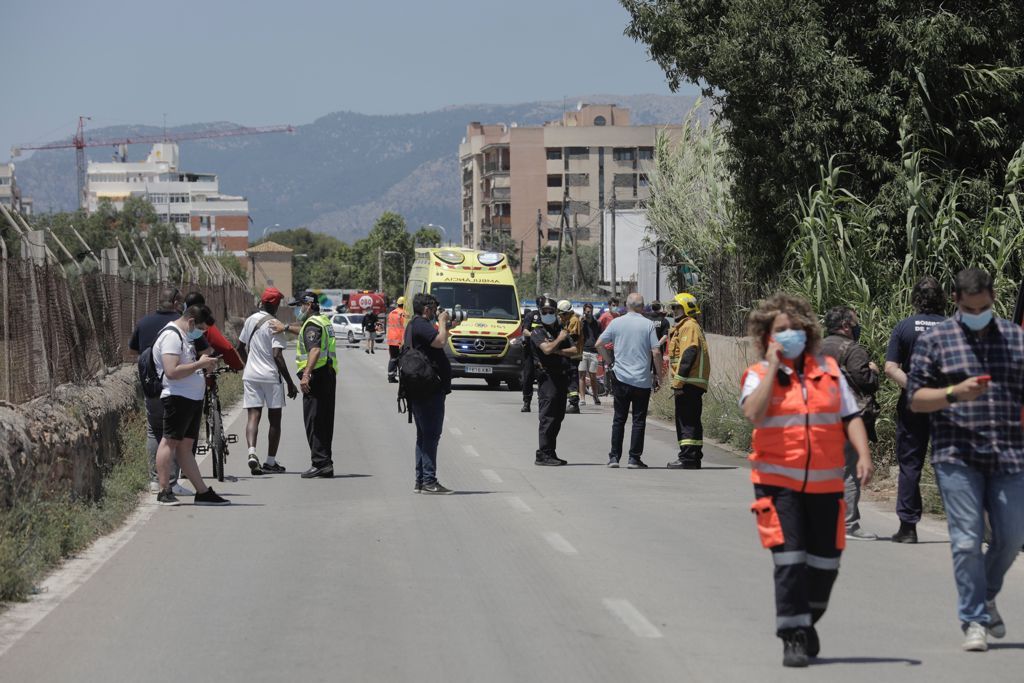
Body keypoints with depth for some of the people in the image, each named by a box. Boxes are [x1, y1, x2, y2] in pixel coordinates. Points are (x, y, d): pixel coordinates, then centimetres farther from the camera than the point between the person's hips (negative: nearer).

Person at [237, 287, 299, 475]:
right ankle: (271, 461, 11)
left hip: (250, 375, 5)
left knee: (253, 416, -1)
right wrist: (290, 383, -14)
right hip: (271, 377, -5)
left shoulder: (250, 320, 6)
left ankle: (252, 453, -23)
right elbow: (277, 356, -18)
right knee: (275, 419, 8)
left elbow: (240, 348, 16)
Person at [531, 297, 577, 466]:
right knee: (547, 417, -11)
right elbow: (547, 349, -19)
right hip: (547, 377, -7)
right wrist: (560, 339, -4)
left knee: (558, 417, 10)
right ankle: (543, 454, -12)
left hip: (561, 378, 7)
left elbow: (574, 351, 8)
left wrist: (558, 351, -8)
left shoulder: (561, 331, 19)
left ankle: (551, 453, 16)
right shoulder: (538, 333, -1)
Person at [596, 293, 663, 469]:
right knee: (639, 420, 4)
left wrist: (609, 361, 17)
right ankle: (634, 458, 2)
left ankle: (614, 456, 8)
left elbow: (599, 344, 3)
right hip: (642, 380, -2)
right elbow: (656, 352, -8)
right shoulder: (648, 325, -4)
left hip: (621, 377, 2)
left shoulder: (616, 323, 1)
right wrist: (658, 374, 3)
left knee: (619, 419, 10)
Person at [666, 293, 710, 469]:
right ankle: (695, 458, 17)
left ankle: (688, 458, -10)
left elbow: (688, 355, -21)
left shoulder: (689, 327, -12)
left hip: (688, 382, -11)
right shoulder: (685, 326, 21)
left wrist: (678, 382, -22)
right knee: (692, 420, 13)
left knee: (686, 420, -9)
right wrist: (679, 381, 23)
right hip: (693, 383, 11)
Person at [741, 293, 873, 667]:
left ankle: (807, 621, 33)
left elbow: (850, 416, 7)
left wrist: (863, 454, -8)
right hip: (778, 481, -3)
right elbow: (753, 414, -20)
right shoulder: (759, 375, 0)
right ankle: (794, 637, -4)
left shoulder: (828, 370, 9)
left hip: (825, 482, 3)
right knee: (789, 558, -10)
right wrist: (773, 367, -15)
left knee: (825, 559, 9)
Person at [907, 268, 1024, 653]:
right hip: (957, 458, -3)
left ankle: (986, 597, 30)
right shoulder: (934, 342, 4)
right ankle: (975, 620, 4)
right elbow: (915, 399, 2)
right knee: (967, 541, -5)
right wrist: (953, 394, -15)